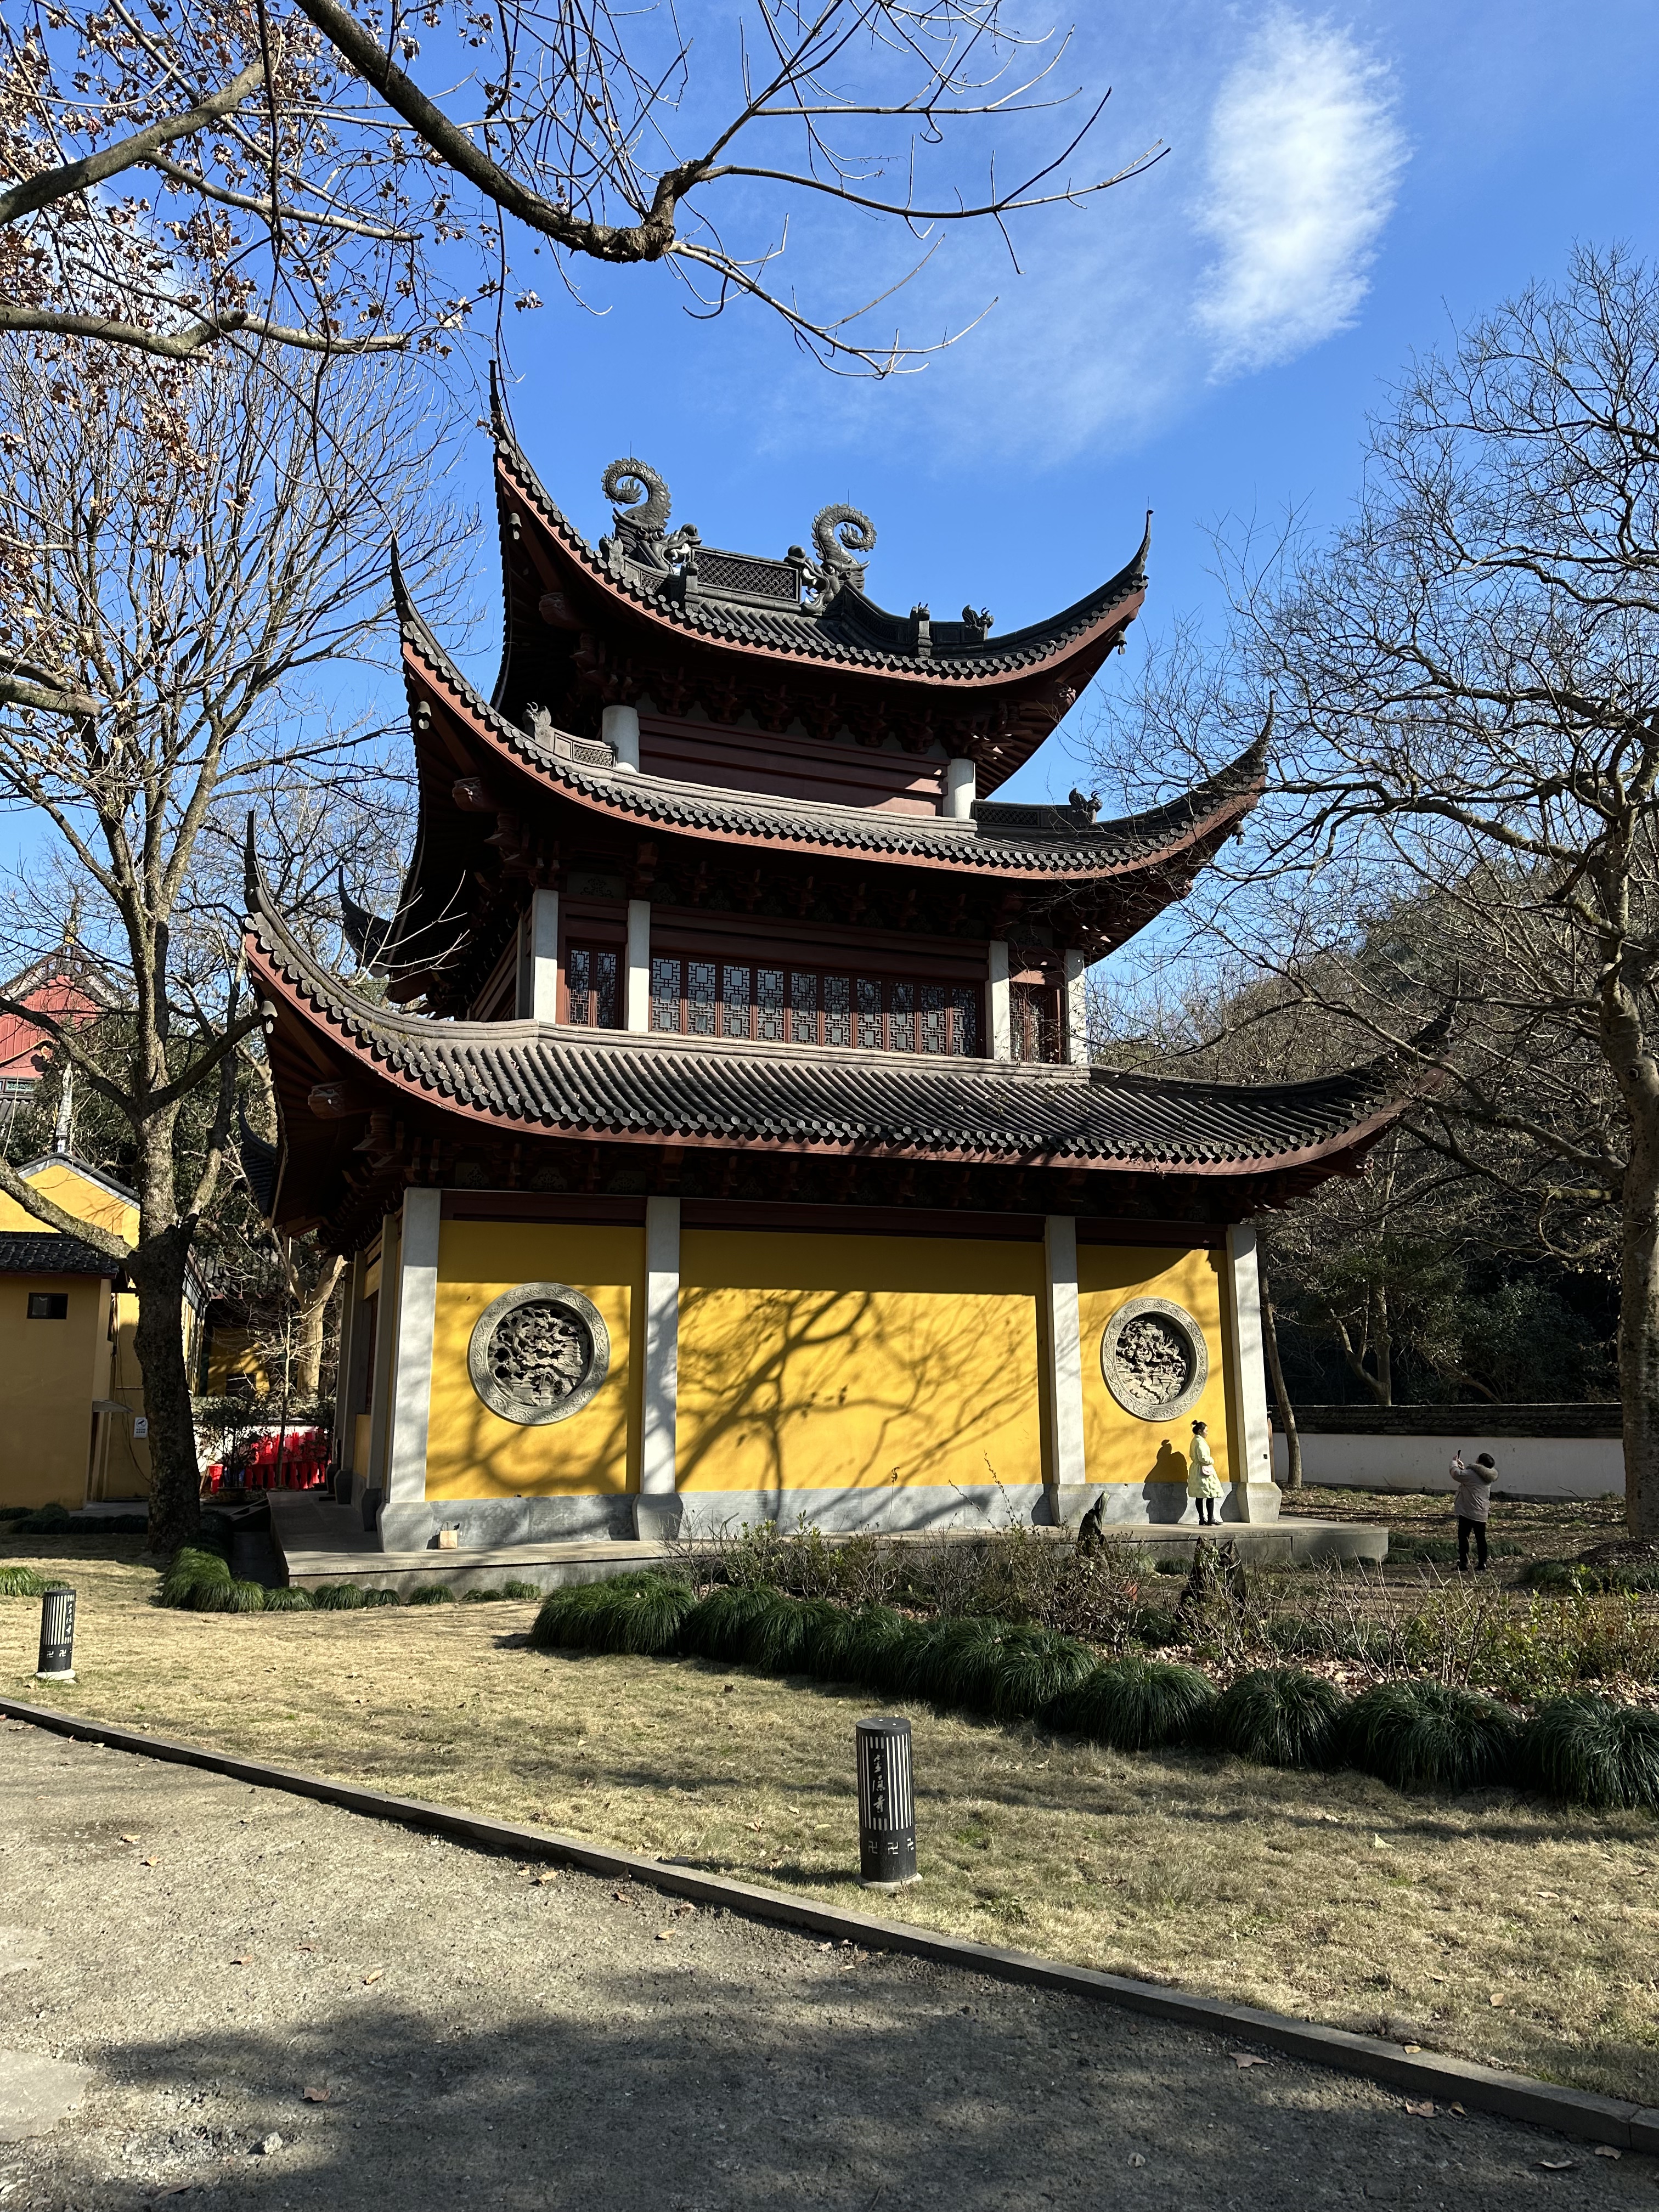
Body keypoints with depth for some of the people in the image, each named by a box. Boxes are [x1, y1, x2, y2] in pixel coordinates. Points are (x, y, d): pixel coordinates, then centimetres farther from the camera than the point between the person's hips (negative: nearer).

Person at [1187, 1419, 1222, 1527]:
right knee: (1210, 1496, -7)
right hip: (1203, 1471, -10)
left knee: (1200, 1497, 8)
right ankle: (1210, 1520, -7)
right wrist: (1212, 1460, -6)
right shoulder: (1200, 1442, -16)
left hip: (1196, 1469, 10)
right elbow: (1203, 1458, -22)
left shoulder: (1195, 1441, 14)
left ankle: (1202, 1519, 9)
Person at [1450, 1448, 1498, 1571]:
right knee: (1481, 1539, 12)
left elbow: (1456, 1474, -11)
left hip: (1468, 1512, -7)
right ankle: (1482, 1566, 14)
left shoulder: (1471, 1474, -18)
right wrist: (1463, 1467, 23)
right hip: (1482, 1514, 7)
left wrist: (1454, 1463, 5)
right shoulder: (1488, 1477, 9)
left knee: (1463, 1537, 0)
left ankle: (1463, 1566, 0)